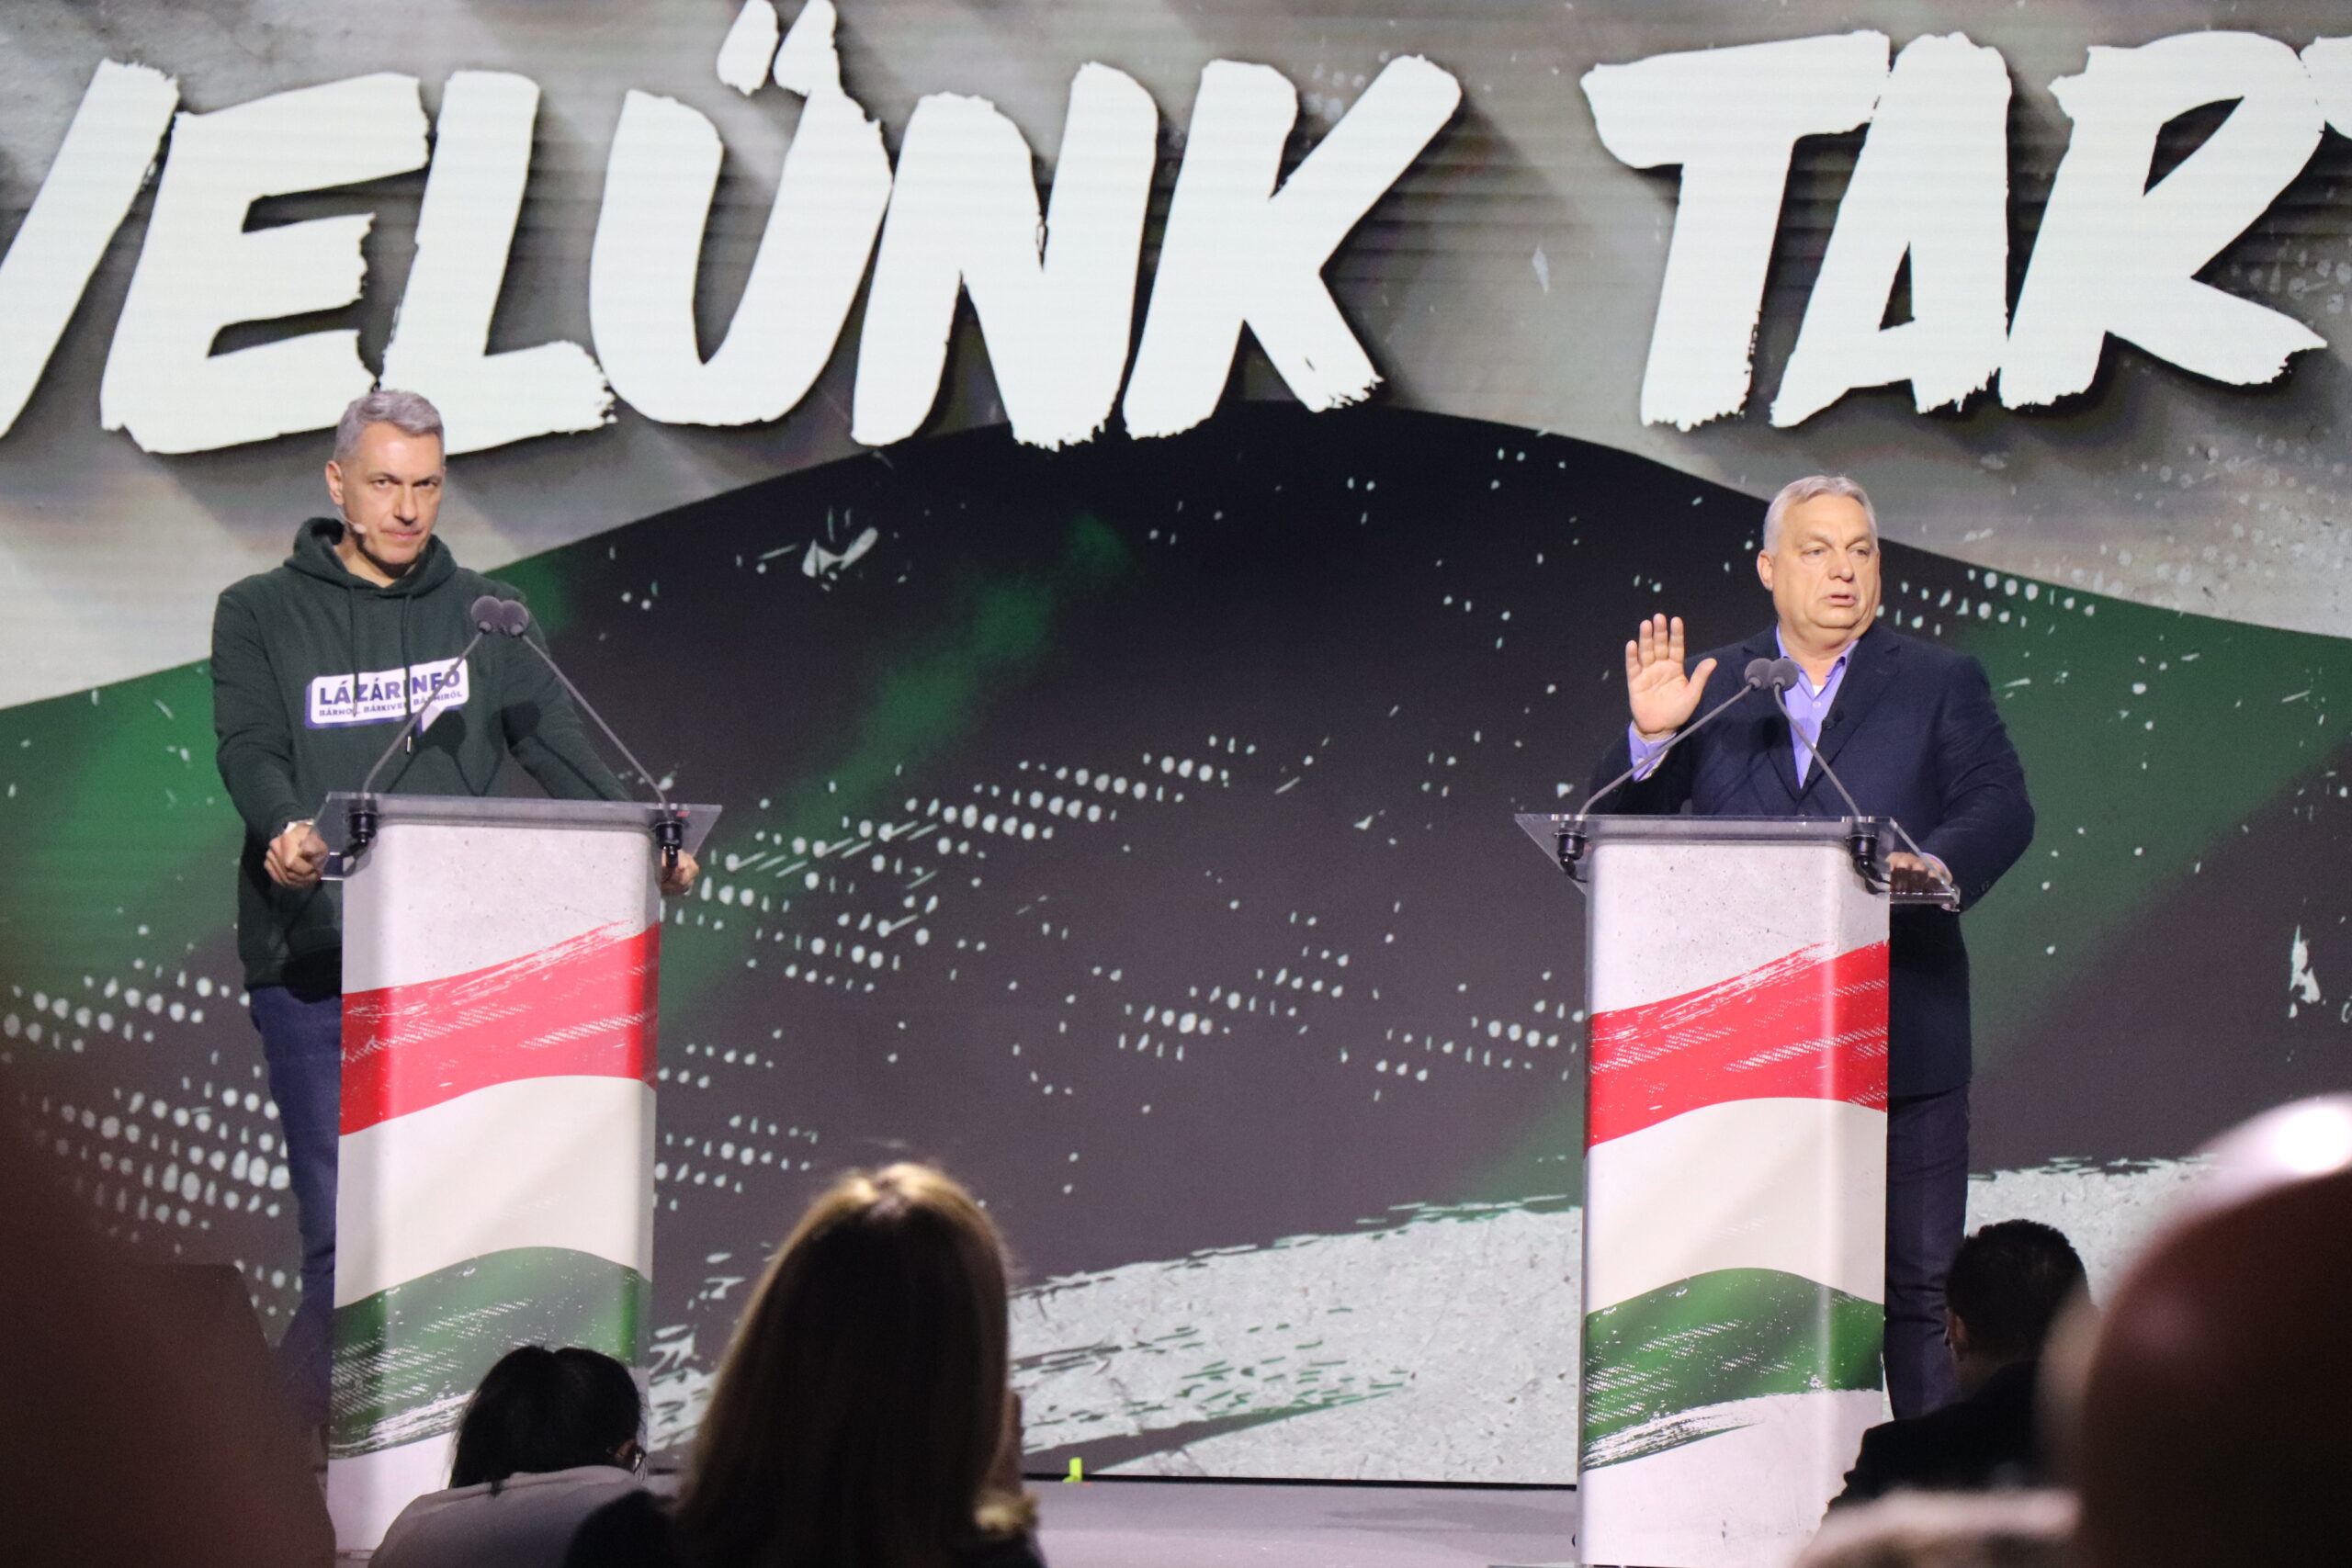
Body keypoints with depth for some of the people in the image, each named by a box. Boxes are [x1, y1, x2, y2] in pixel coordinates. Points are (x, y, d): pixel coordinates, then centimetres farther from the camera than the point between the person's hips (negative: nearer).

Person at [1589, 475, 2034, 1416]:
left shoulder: (1941, 686, 9)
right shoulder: (1712, 691, 13)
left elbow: (2002, 809, -5)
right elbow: (1615, 824, 8)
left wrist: (1937, 863, -27)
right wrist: (1649, 738, -13)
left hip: (1903, 1043, -2)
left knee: (1920, 1284, -1)